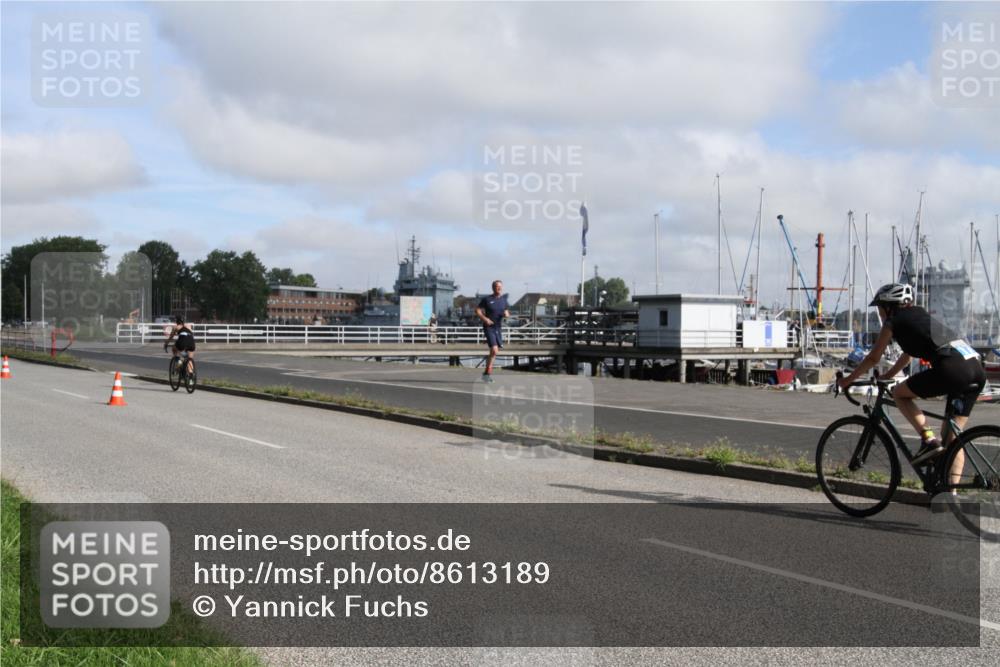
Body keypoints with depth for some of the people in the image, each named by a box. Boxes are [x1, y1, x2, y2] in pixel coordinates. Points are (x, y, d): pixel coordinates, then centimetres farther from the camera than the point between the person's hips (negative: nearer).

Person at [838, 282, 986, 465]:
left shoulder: (893, 322, 9)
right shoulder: (919, 315, 30)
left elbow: (873, 358, 14)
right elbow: (908, 354, 41)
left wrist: (848, 379, 26)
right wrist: (885, 376, 47)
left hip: (952, 367, -8)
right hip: (977, 369, 8)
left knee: (899, 393, 11)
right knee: (952, 435, 13)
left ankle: (929, 440, -3)